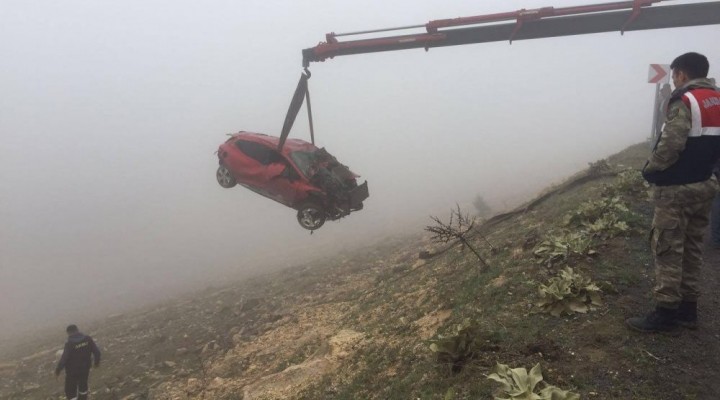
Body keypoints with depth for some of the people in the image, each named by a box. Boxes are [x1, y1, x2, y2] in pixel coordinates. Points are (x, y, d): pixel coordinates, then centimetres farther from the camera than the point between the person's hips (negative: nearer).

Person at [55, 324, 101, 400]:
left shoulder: (69, 344, -24)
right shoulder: (88, 339, -12)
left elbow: (64, 359, -20)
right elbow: (96, 351, -7)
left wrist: (58, 370, -3)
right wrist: (97, 361, 11)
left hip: (72, 371, -4)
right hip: (85, 368, 5)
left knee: (70, 390, 12)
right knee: (83, 385, 26)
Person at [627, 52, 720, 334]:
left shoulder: (685, 101, -14)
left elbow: (671, 145, -22)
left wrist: (649, 169, -8)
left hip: (676, 189, -9)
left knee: (668, 250, -4)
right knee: (692, 248, 13)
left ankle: (666, 313, 0)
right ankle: (688, 308, 21)